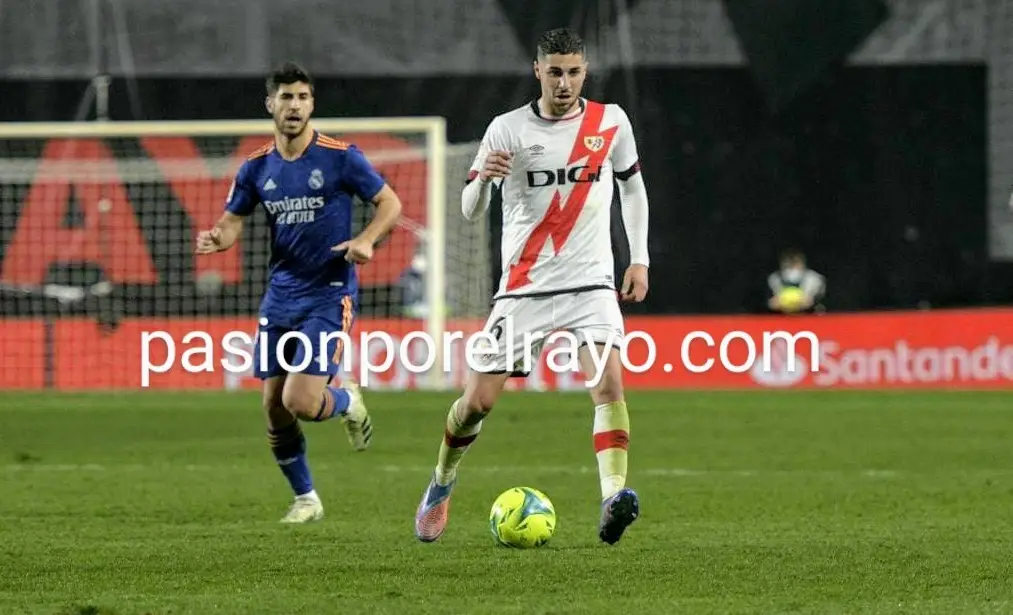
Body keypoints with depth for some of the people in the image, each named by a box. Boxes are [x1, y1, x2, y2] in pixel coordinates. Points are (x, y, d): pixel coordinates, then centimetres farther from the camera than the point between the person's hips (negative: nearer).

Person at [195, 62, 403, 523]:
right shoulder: (257, 168, 4)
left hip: (329, 297, -5)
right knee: (274, 408, 4)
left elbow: (390, 203, -3)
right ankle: (305, 499, 24)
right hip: (280, 297, 5)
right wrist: (216, 238, -14)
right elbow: (232, 222, 9)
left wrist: (366, 240, -22)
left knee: (300, 403, -16)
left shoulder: (340, 157, -9)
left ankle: (347, 401, 19)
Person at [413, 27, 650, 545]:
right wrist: (483, 177, -23)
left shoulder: (610, 122, 3)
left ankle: (613, 502, -34)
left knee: (608, 380, -25)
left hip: (591, 284, 0)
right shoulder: (507, 129, -2)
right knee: (478, 400, 1)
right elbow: (469, 211, -1)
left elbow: (633, 186, 19)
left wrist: (639, 259, 11)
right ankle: (440, 487, 29)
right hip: (523, 287, 0)